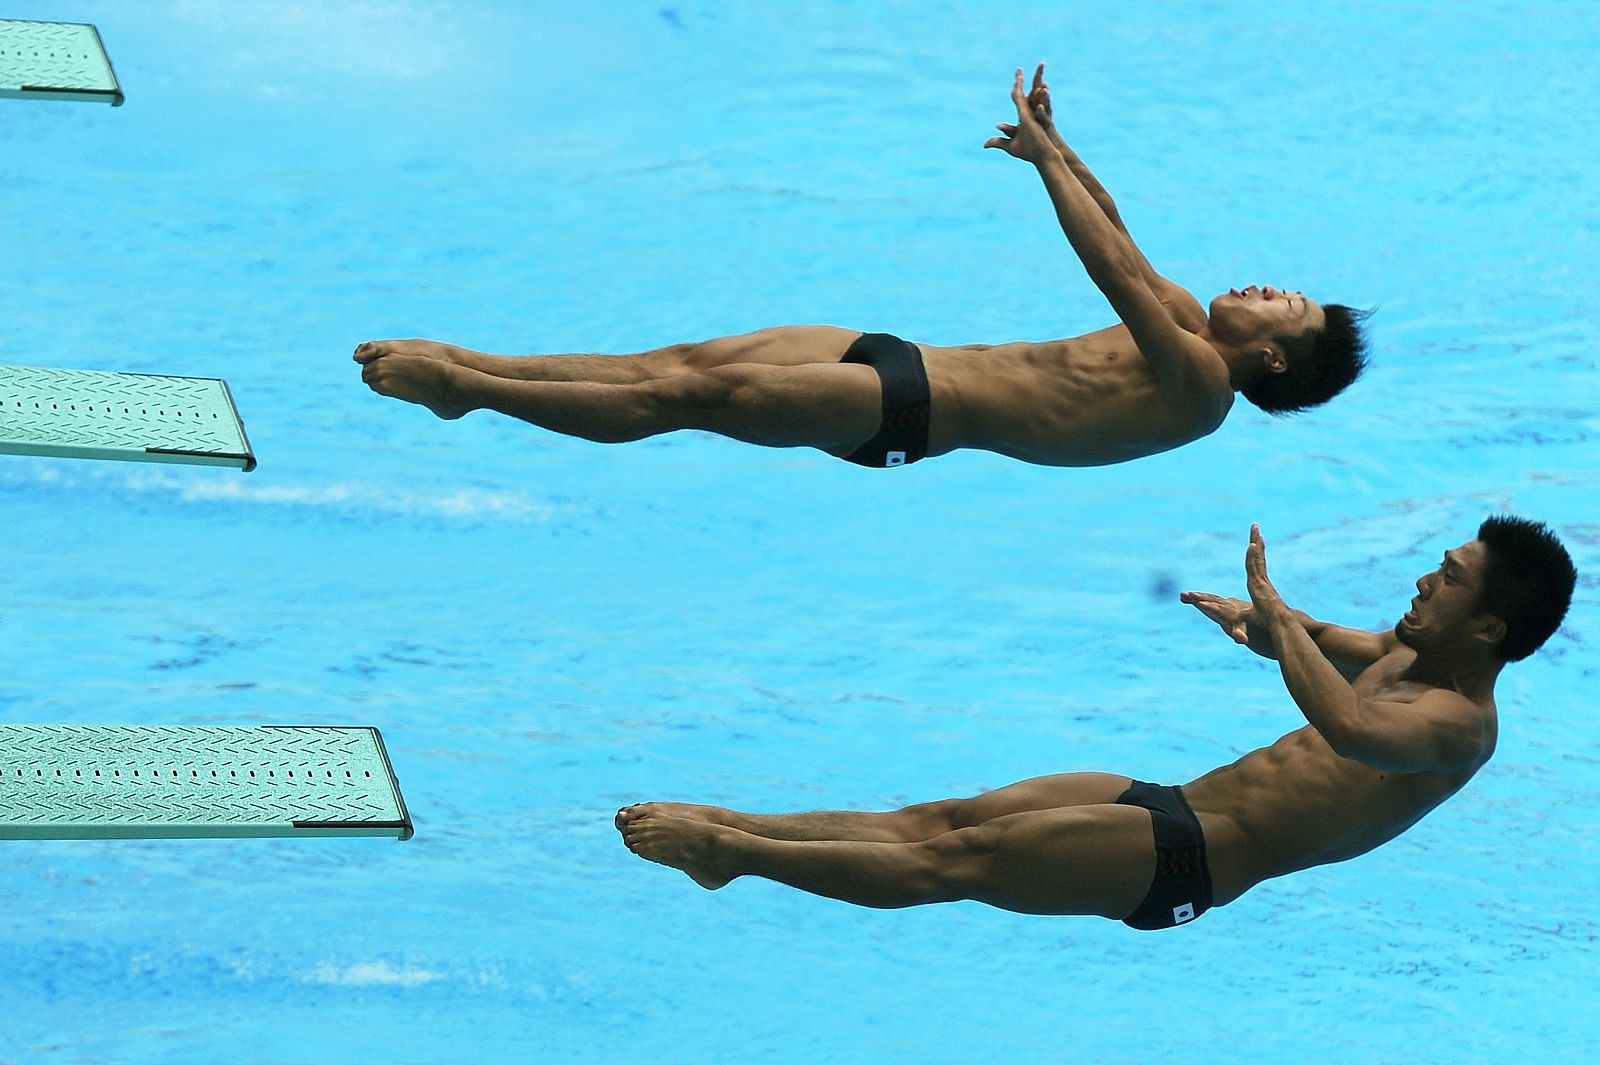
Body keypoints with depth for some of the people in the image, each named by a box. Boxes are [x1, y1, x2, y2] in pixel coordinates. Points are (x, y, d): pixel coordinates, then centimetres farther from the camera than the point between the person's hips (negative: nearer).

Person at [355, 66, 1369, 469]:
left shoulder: (1198, 385, -12)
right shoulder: (1185, 329, 15)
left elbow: (1117, 272, -20)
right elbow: (1128, 252, 23)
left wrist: (1047, 156, -18)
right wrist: (1057, 152, 11)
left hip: (913, 412, -8)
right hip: (910, 366, 8)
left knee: (690, 391, -14)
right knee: (677, 360, 1)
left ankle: (464, 383, -10)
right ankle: (470, 368, 2)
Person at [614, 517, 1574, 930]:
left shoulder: (1458, 724, -17)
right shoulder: (1416, 656, 13)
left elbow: (1349, 727, -40)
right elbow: (1336, 649, 36)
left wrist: (1277, 612, -29)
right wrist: (1263, 625, 16)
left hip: (1192, 863, -9)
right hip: (1180, 808, 9)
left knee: (955, 858, -13)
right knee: (944, 816, 2)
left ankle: (734, 851, -10)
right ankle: (732, 830, 3)